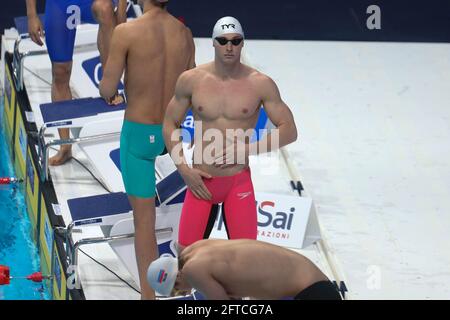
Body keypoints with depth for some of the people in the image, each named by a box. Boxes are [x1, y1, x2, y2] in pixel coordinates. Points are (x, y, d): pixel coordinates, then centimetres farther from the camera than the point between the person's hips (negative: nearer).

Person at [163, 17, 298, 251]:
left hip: (239, 181, -1)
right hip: (200, 181, 1)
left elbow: (289, 130, -3)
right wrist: (184, 169, -4)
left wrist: (247, 149, -14)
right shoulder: (191, 80, -2)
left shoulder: (260, 84, -5)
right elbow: (170, 124, 7)